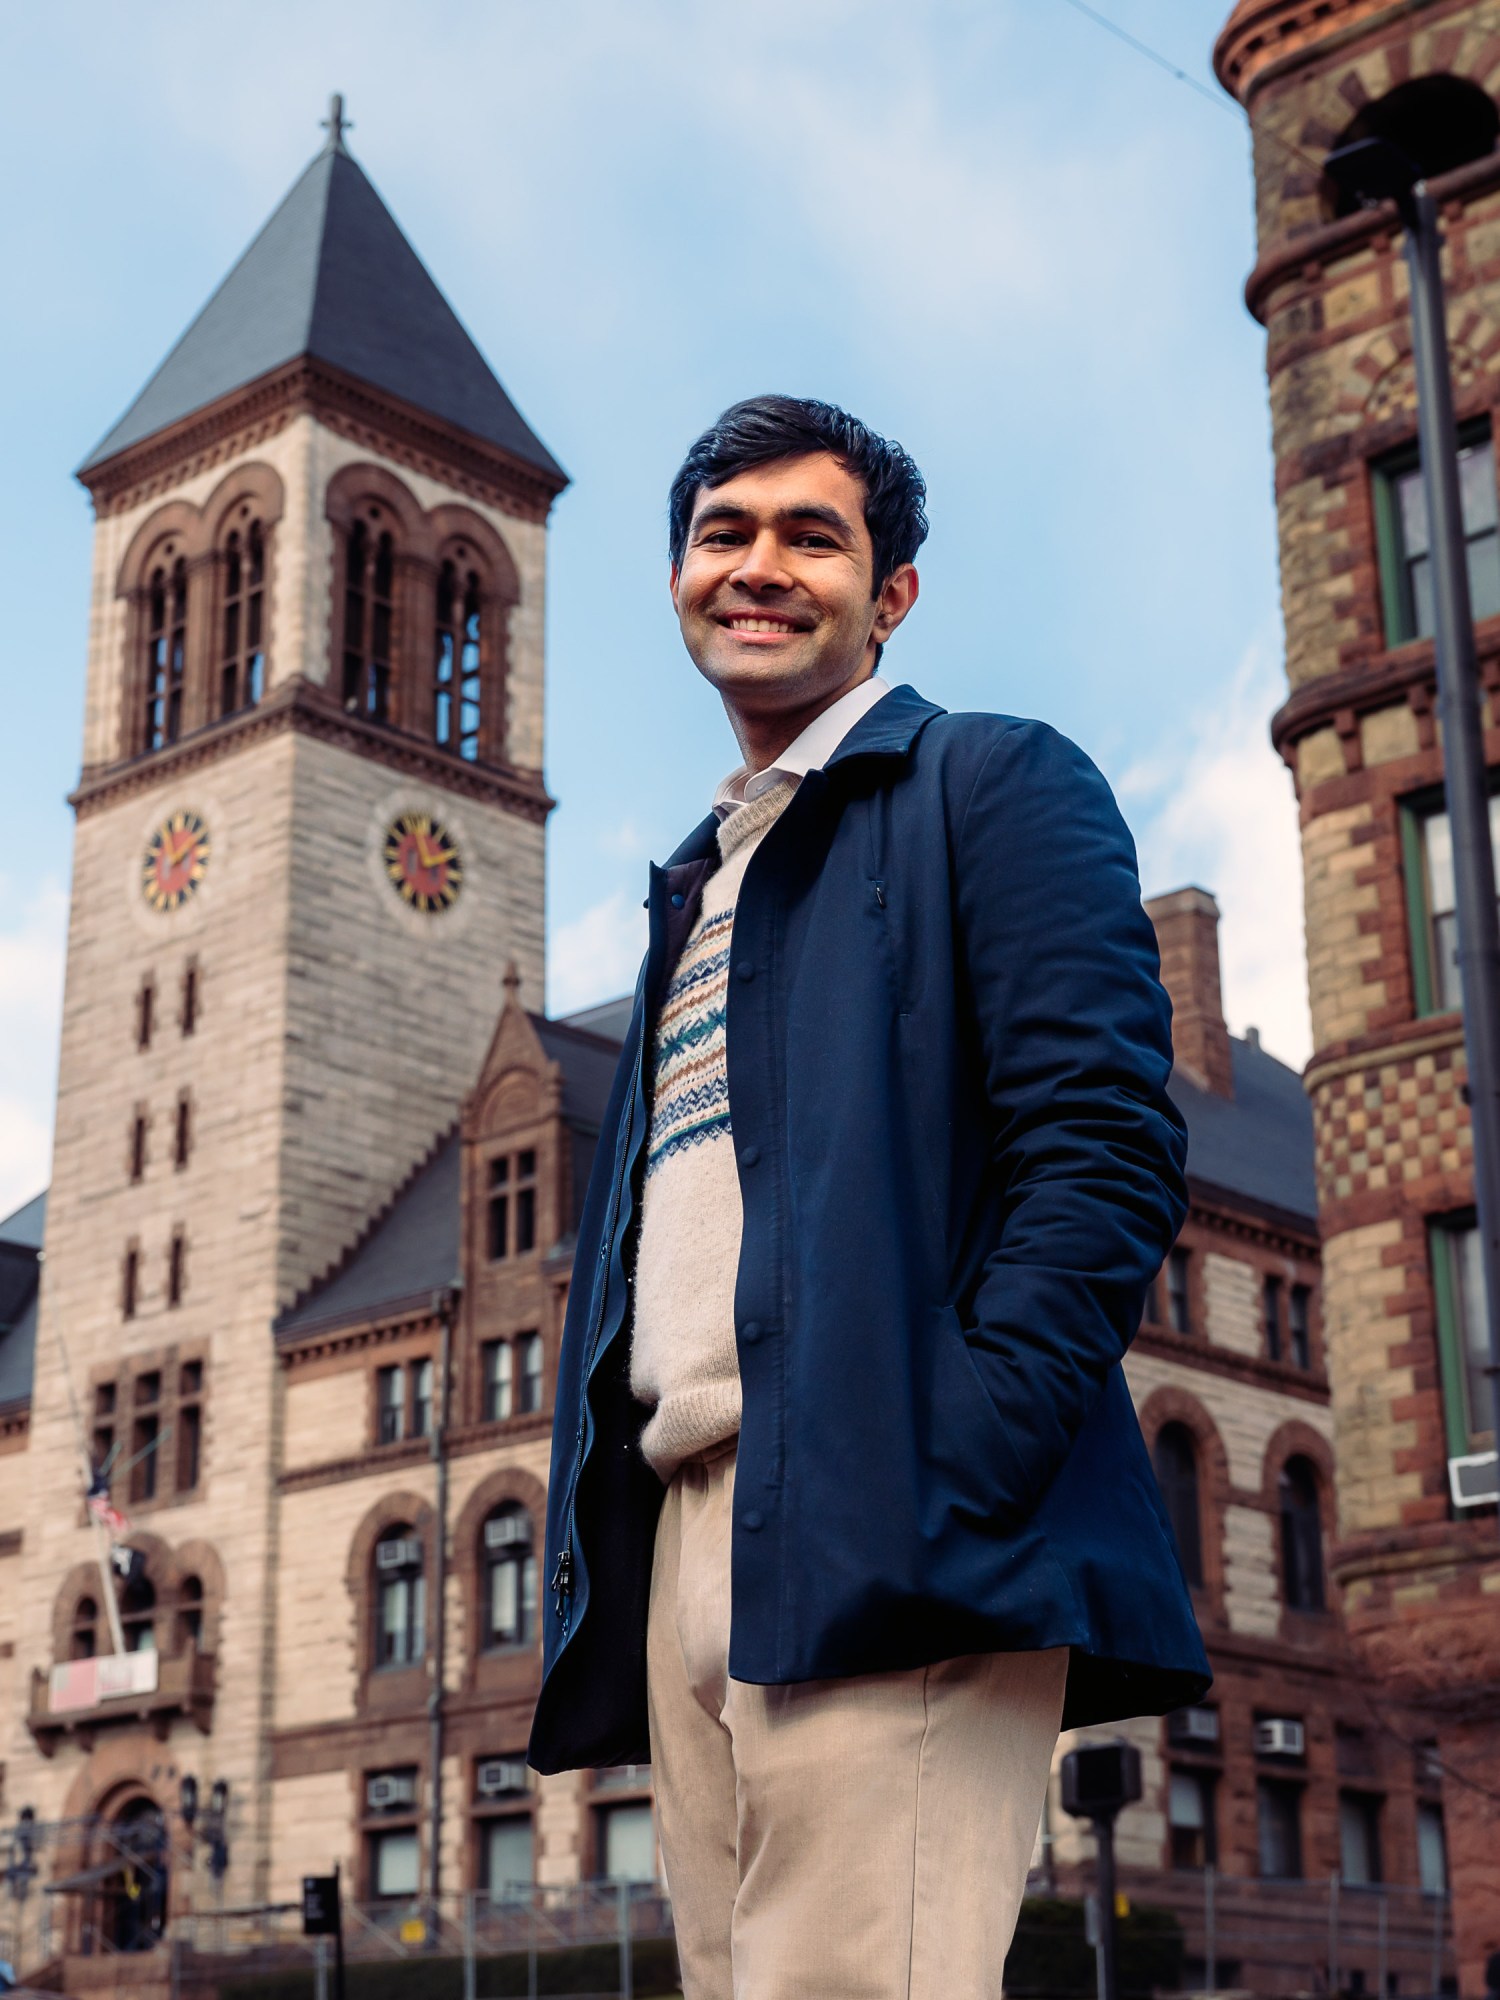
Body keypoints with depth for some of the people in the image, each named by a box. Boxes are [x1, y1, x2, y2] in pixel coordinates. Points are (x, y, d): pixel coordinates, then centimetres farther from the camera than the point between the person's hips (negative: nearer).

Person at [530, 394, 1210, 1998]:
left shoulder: (994, 783, 4)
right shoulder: (697, 886, 28)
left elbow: (1108, 1146, -9)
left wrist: (940, 1494, -19)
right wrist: (594, 1534, 12)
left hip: (883, 1535, -7)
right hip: (683, 1545, 8)